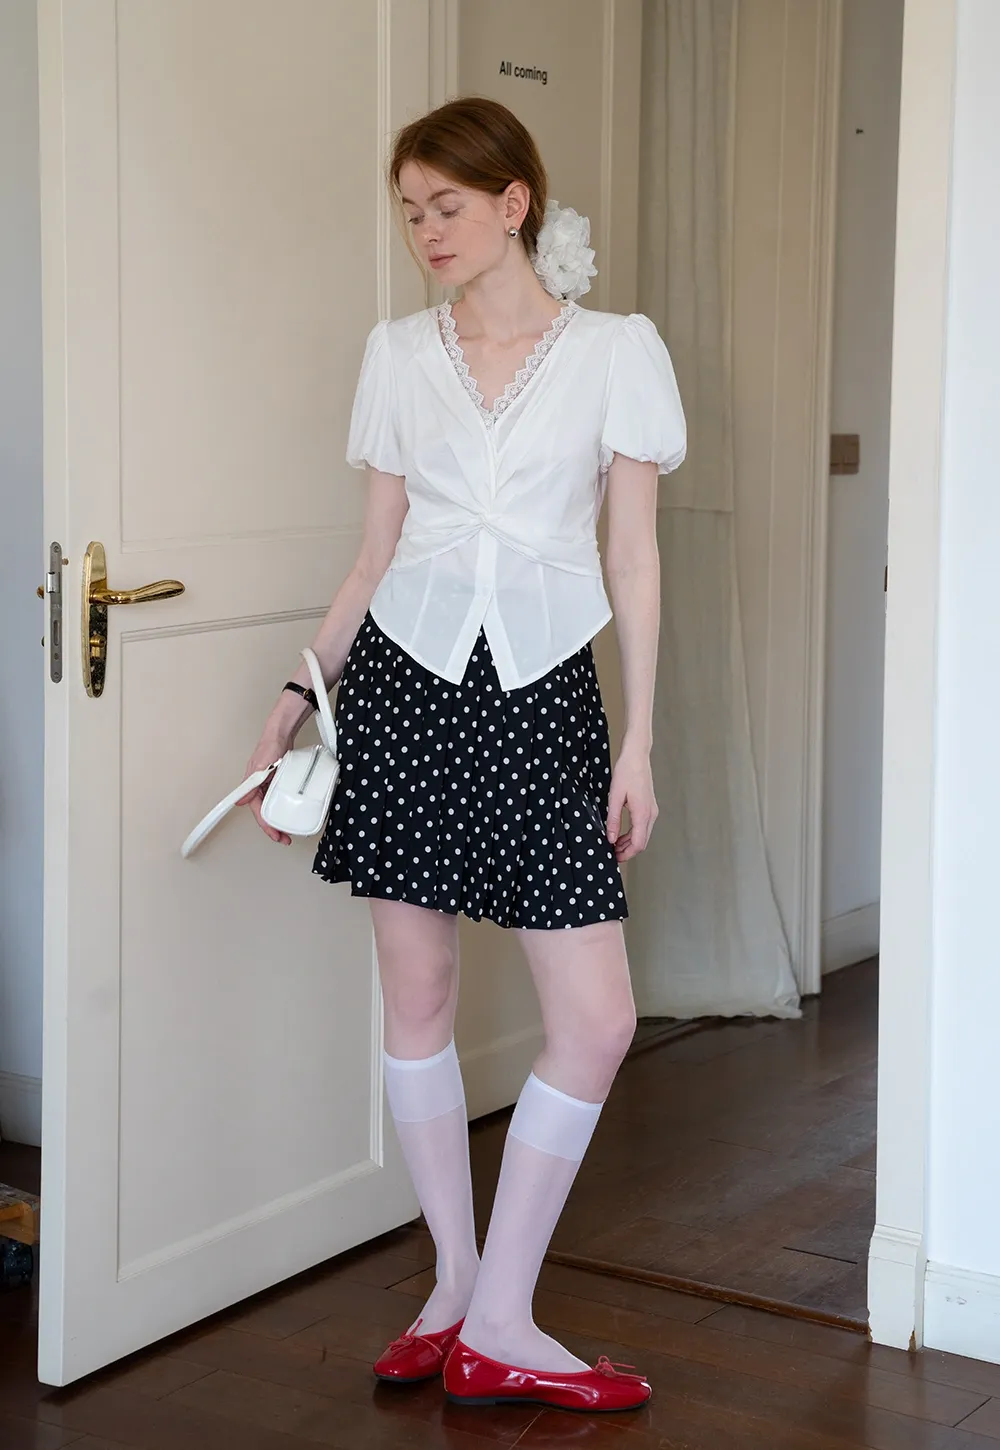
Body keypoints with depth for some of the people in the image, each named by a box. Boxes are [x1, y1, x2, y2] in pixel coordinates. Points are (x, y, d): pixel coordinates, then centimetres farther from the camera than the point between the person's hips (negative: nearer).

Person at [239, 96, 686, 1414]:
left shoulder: (615, 351, 3)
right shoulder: (399, 354, 10)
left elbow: (634, 558, 2)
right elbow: (378, 549, 13)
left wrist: (640, 739, -3)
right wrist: (301, 691, 7)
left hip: (541, 687, -2)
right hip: (404, 673, 2)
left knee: (598, 1019, -6)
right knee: (418, 996, 6)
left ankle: (497, 1324, 7)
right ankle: (459, 1285, 23)